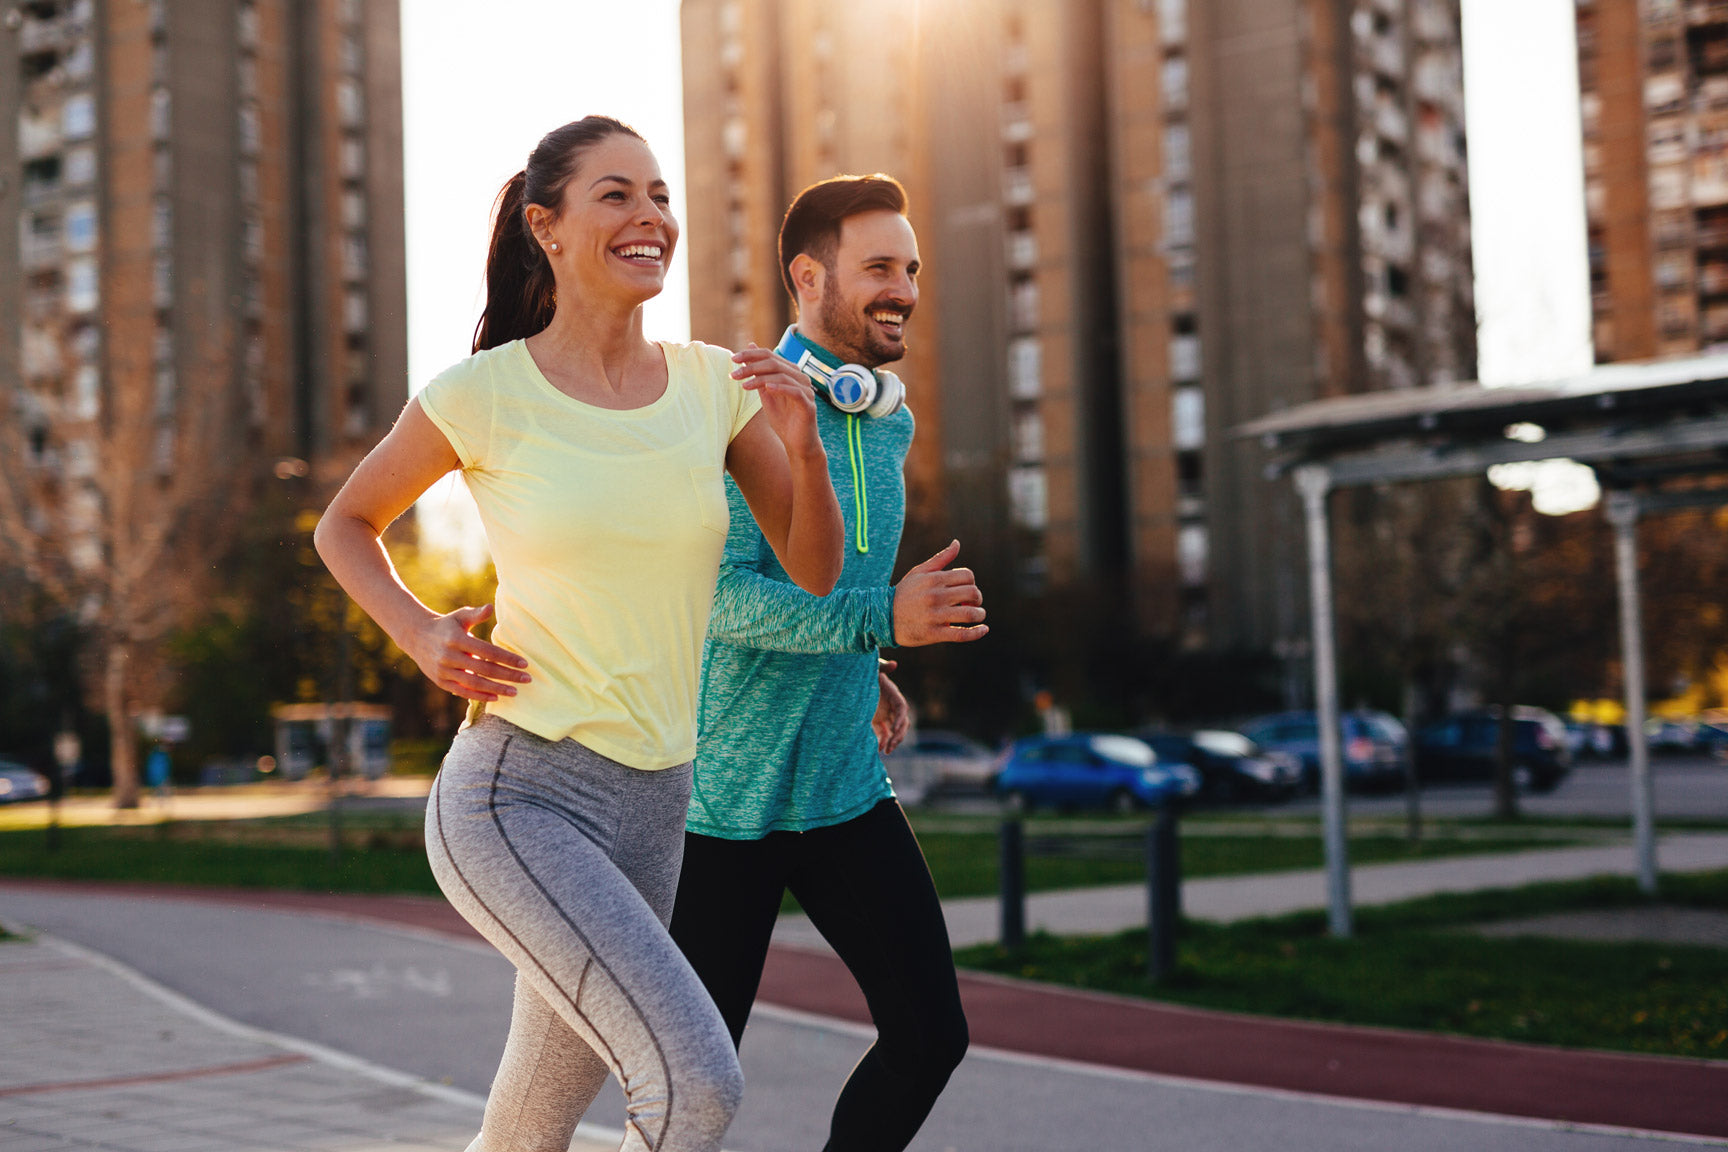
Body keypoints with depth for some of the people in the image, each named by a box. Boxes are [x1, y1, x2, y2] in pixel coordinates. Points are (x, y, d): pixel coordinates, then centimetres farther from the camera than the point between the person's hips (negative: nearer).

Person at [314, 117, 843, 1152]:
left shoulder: (715, 383, 4)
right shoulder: (484, 395, -7)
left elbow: (815, 570, 5)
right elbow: (346, 526, 9)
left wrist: (803, 445, -12)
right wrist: (423, 637, -8)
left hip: (650, 805, 5)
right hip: (514, 796, -5)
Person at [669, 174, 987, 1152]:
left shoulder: (893, 423, 10)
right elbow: (717, 593, -24)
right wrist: (882, 619, -33)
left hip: (847, 788, 6)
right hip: (725, 797, -6)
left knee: (931, 1032, -2)